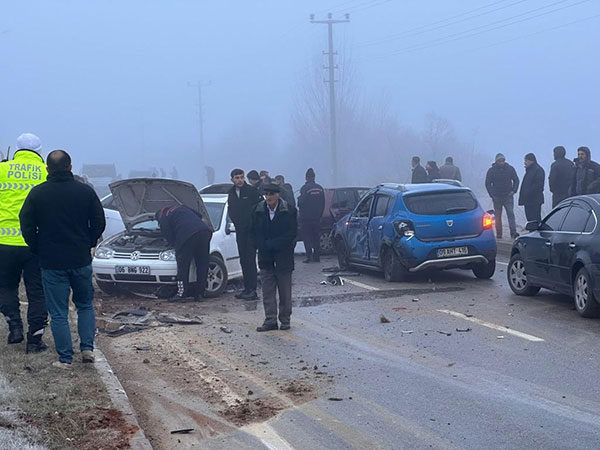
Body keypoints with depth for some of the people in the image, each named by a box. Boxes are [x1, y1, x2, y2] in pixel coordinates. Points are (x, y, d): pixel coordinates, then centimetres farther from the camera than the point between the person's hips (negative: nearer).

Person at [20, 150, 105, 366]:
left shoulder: (37, 193, -7)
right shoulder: (86, 191, -3)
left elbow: (27, 226, -5)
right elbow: (99, 223, 2)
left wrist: (38, 250, 7)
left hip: (51, 262, -2)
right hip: (81, 260, 2)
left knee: (58, 313, 4)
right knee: (85, 305, 20)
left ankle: (64, 358, 4)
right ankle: (87, 347, 10)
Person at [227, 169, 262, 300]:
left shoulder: (252, 191, -8)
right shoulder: (231, 193, 11)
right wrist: (236, 221, 10)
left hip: (252, 230, -6)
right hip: (240, 231, 7)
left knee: (250, 259, -10)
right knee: (243, 260, 9)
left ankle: (252, 290, -10)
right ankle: (247, 288, 15)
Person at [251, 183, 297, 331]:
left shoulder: (289, 211, -7)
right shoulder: (258, 211, 2)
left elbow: (292, 233, -9)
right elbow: (255, 232, 7)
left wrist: (272, 244, -14)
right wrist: (262, 246, -9)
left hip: (283, 257, -3)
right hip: (265, 257, 3)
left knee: (285, 291, 4)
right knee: (267, 291, 1)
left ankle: (285, 320, 13)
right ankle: (270, 320, 5)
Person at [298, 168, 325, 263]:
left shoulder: (305, 188, -13)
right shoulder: (320, 188, 6)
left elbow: (300, 203, -16)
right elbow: (323, 203, 9)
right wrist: (319, 214, 16)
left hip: (306, 217, -5)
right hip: (317, 217, 5)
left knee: (306, 236, -1)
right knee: (316, 237, 11)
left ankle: (309, 255, -10)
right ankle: (316, 256, 10)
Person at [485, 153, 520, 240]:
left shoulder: (510, 169, 3)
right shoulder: (491, 170, 1)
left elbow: (516, 180, 12)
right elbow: (487, 184, 5)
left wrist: (514, 190, -2)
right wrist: (492, 194, -5)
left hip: (508, 196, 0)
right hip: (497, 197, 0)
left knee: (511, 214, -10)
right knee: (498, 216, 4)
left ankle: (513, 232, -17)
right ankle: (499, 234, 9)